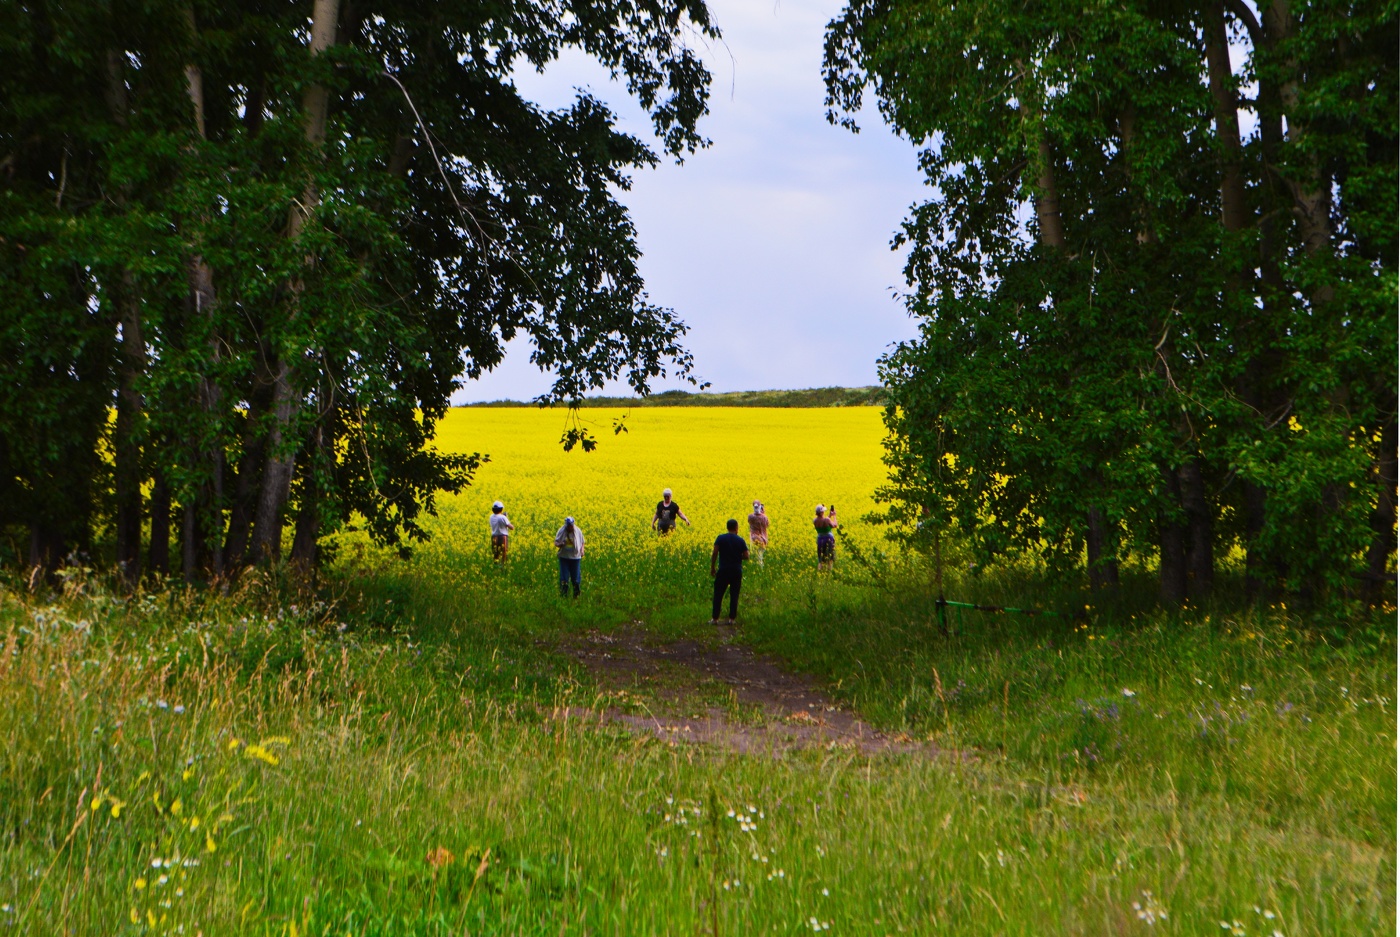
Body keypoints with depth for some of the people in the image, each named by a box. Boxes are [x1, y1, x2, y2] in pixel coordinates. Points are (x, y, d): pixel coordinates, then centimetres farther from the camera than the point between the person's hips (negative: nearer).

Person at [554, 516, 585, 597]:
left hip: (575, 557, 1)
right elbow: (556, 543, 0)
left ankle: (576, 595, 20)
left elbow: (582, 542, 9)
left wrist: (582, 550, -10)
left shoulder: (578, 531, -4)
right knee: (564, 578, -1)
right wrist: (560, 544, -23)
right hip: (564, 557, -1)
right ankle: (563, 595, 5)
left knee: (576, 578, 6)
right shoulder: (561, 531, -7)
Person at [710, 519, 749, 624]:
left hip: (723, 570, 0)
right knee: (734, 595, 9)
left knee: (718, 594, 7)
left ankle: (715, 618, 6)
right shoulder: (740, 540, -2)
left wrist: (712, 567, -3)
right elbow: (746, 556, -6)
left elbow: (714, 553, -10)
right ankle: (732, 618, 8)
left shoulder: (720, 538, -3)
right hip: (736, 571, 0)